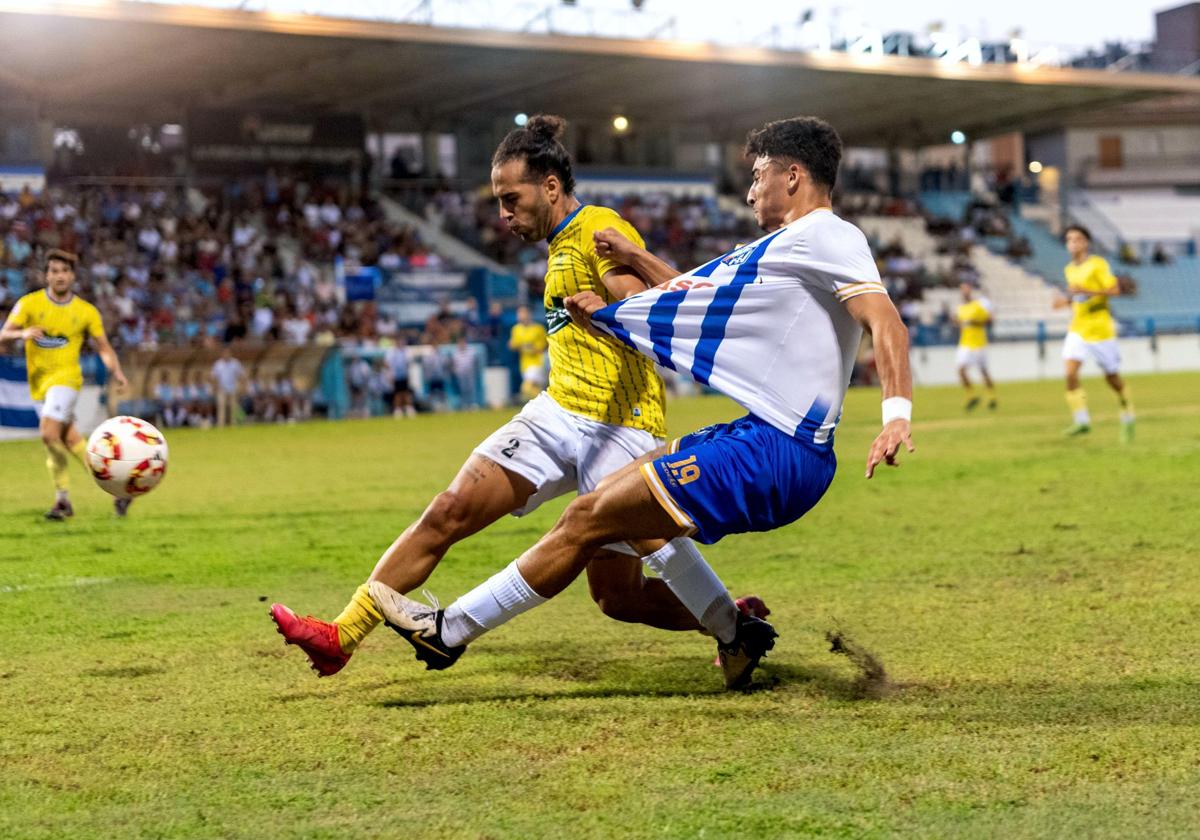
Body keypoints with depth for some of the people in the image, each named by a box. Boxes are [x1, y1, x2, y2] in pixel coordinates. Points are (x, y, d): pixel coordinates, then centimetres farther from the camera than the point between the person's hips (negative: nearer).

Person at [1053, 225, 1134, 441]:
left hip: (1100, 330, -5)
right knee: (1070, 371, -17)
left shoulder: (1098, 264, -9)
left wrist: (1085, 290, -27)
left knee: (1112, 378, 6)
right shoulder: (1069, 269, 12)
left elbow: (1114, 290, -18)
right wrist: (1067, 301, 6)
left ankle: (1127, 420, 26)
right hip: (1077, 330, 5)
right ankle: (1081, 419, -14)